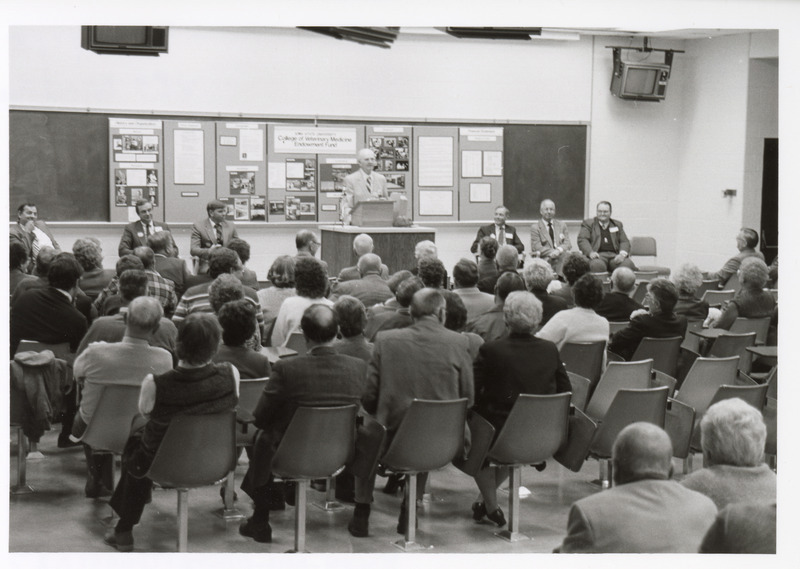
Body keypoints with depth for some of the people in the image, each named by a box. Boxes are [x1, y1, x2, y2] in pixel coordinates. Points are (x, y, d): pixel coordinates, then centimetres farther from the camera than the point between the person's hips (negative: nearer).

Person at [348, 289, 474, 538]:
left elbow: (368, 395, -2)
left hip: (393, 436, -1)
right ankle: (409, 510, 37)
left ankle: (362, 514, 32)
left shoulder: (386, 340, -4)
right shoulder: (458, 343, -4)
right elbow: (467, 398, 0)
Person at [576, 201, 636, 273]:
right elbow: (582, 240, 4)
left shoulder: (617, 224, 25)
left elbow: (625, 242, 17)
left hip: (615, 256, 3)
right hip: (598, 255, -2)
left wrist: (622, 254, -7)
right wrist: (590, 252, -17)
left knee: (627, 264, -33)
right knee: (597, 265, -41)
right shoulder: (588, 223, 16)